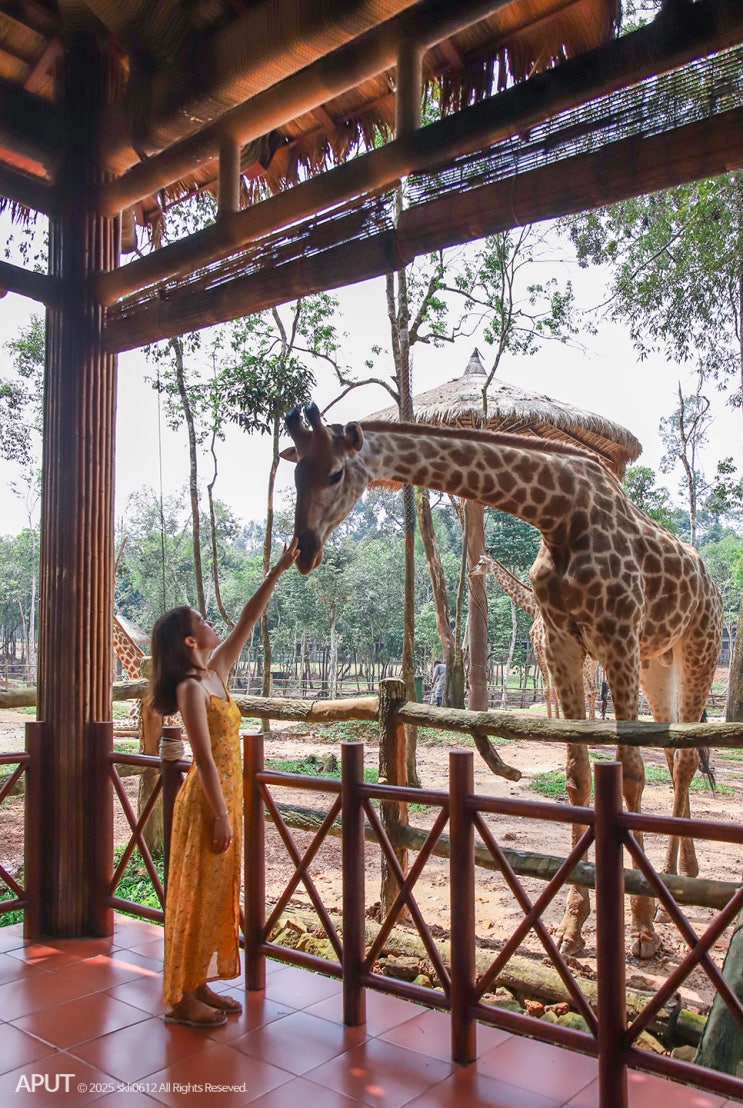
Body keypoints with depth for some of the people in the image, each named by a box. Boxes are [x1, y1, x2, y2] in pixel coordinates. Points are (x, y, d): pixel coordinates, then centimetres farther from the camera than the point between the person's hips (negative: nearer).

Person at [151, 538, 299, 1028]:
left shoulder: (216, 673, 6)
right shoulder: (190, 688, -18)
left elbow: (248, 622, 10)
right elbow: (205, 758, -20)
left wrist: (278, 571, 9)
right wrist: (221, 816, -19)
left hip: (227, 797, 8)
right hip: (209, 801, -8)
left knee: (219, 894, 15)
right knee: (198, 894, 2)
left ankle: (200, 984, 28)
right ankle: (183, 998, 16)